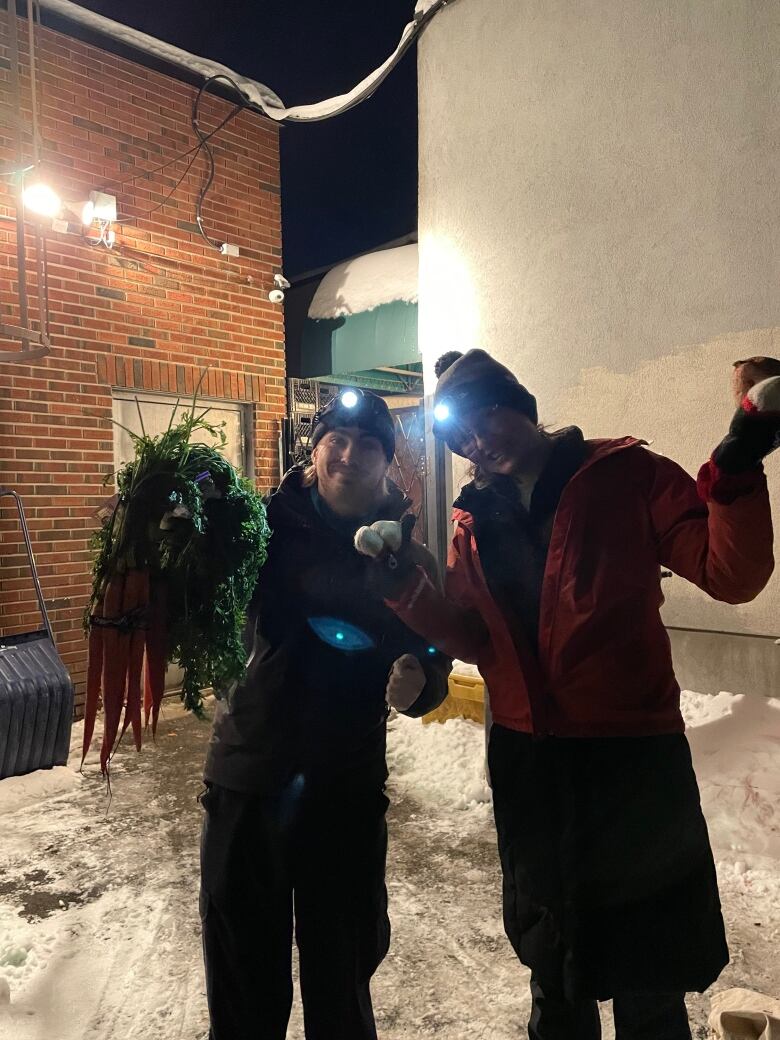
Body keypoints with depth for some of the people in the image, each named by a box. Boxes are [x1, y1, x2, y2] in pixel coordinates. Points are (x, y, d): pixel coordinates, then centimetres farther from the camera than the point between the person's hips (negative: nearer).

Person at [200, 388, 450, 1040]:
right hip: (249, 774, 0)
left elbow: (435, 656, 0)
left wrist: (418, 684, -21)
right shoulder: (270, 524, -4)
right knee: (242, 966, 16)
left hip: (347, 788, 0)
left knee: (342, 966, 17)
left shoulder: (408, 555, -2)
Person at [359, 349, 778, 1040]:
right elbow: (475, 641, 5)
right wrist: (408, 591, -8)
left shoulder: (627, 476, -7)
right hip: (527, 764, 4)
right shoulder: (475, 522, 5)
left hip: (632, 758, -4)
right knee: (554, 979, 25)